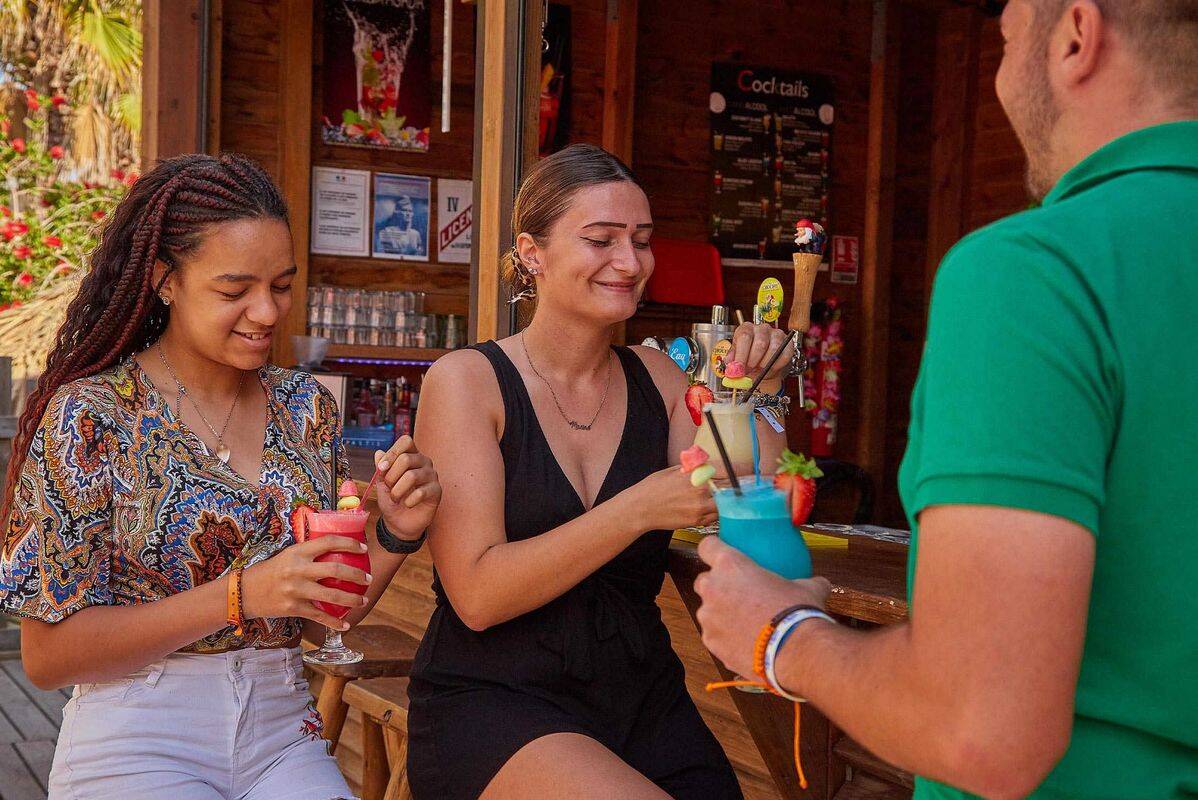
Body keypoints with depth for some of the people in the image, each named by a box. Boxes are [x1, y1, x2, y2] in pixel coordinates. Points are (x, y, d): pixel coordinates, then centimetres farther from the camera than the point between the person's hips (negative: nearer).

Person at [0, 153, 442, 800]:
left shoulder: (307, 409, 4)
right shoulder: (90, 415, -9)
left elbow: (322, 617, 10)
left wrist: (395, 535, -9)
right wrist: (239, 596, -22)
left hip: (283, 738, 5)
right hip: (137, 746, -4)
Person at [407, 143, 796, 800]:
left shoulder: (656, 378, 9)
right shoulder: (465, 380, -5)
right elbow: (477, 595, -15)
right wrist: (640, 507, -23)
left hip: (642, 699, 5)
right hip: (492, 699, -4)